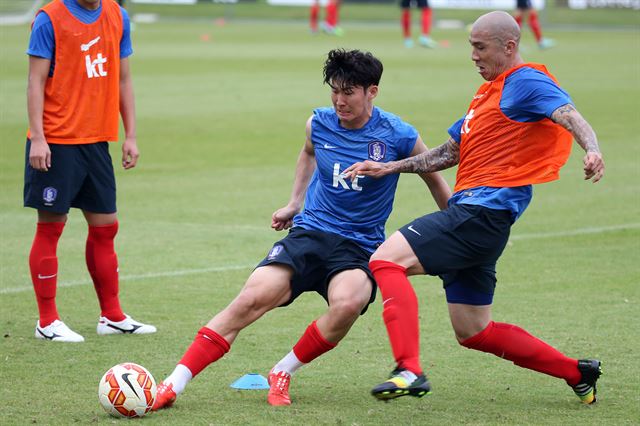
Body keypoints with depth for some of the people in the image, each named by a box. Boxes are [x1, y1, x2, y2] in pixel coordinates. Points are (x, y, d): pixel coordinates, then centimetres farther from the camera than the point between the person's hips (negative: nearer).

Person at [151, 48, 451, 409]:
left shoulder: (398, 136, -8)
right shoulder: (319, 124, 2)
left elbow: (435, 178, 9)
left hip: (360, 249, -2)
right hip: (309, 234, 2)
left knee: (348, 303, -36)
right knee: (251, 299, -22)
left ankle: (283, 374, -12)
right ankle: (173, 385, -21)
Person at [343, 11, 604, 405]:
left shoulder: (526, 82, -5)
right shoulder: (488, 92, 24)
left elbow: (571, 117, -23)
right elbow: (450, 153, 31)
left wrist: (592, 151, -44)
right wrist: (388, 168, 25)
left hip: (484, 209, -10)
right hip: (472, 211, 10)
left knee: (386, 260, -20)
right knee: (473, 332, 13)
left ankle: (410, 371, -30)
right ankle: (578, 373, 22)